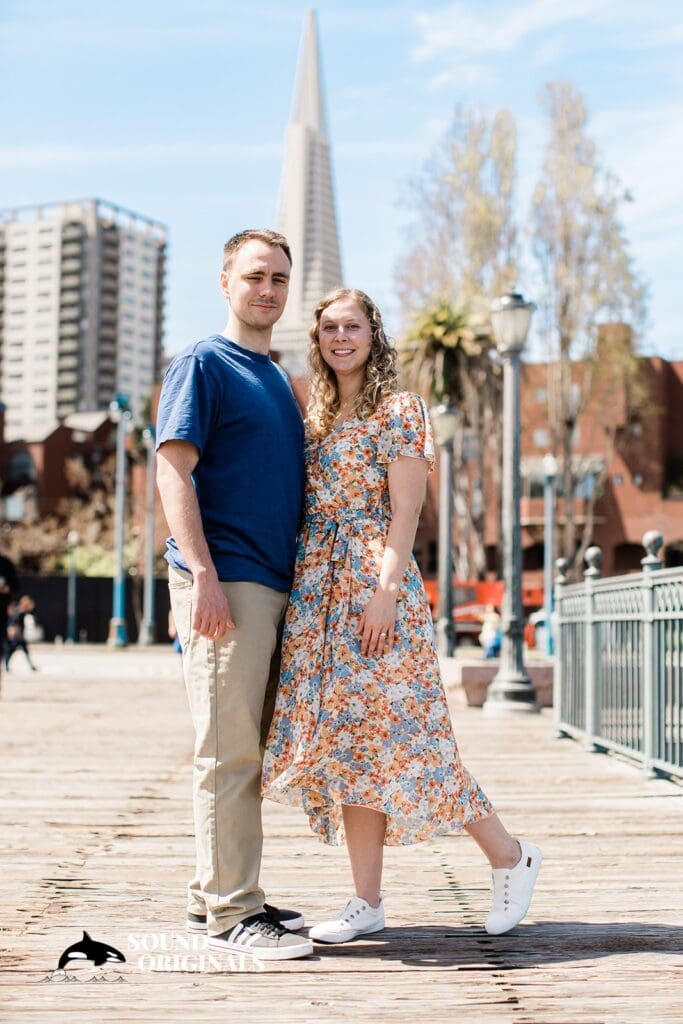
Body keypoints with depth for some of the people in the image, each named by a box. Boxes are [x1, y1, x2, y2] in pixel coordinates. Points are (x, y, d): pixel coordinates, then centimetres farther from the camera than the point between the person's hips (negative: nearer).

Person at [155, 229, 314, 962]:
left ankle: (216, 895, 20)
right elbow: (173, 469, -12)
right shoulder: (202, 364, -3)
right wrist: (204, 576, -20)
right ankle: (230, 910, -2)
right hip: (224, 580, -8)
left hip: (273, 583, 8)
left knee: (248, 750, 11)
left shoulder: (277, 378, 21)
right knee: (228, 749, -7)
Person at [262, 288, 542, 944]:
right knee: (345, 741, 5)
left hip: (375, 582, -7)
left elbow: (405, 510, -10)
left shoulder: (399, 409, -2)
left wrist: (386, 590, -19)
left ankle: (510, 857, 8)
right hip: (318, 588, 7)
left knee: (390, 735, -8)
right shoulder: (317, 417, 17)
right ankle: (366, 901, 10)